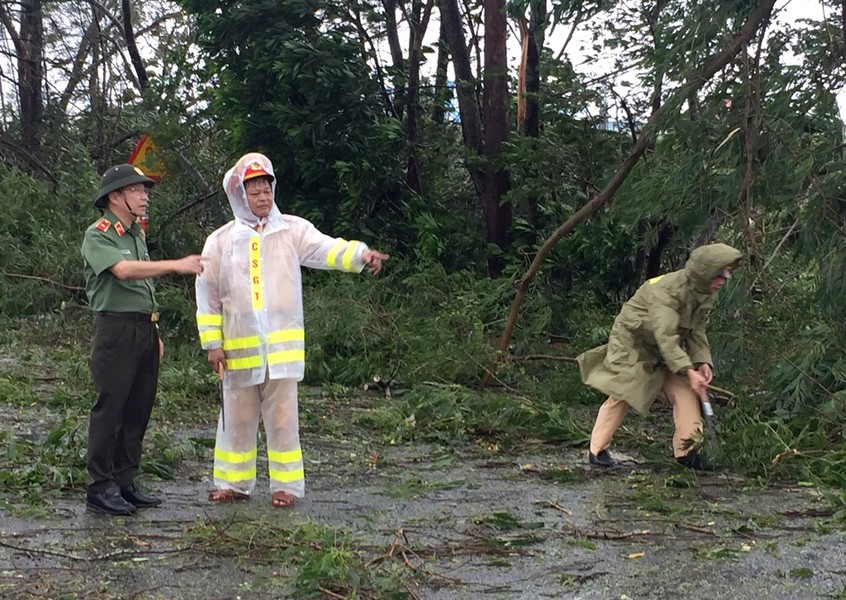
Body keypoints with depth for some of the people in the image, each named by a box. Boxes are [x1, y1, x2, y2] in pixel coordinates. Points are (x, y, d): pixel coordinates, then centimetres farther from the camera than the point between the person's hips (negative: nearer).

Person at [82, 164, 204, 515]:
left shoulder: (137, 235, 18)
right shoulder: (98, 235, -8)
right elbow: (123, 271, -26)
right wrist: (176, 266, -30)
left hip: (145, 331, 8)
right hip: (115, 331, -8)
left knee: (138, 410, 9)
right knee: (109, 410, -5)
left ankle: (125, 483, 16)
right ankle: (101, 487, 0)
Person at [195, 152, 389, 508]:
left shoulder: (292, 230, 2)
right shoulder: (221, 241, 5)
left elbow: (327, 249, -15)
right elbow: (208, 295, 7)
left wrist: (361, 254, -34)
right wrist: (213, 343, 3)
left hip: (281, 345, -1)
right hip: (239, 347, 2)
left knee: (283, 418, 2)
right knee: (237, 418, 10)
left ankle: (286, 485, 12)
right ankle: (234, 483, 23)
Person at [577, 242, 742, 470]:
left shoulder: (706, 294, -6)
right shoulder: (667, 290, -34)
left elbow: (697, 331, 1)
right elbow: (665, 336, -39)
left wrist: (703, 361, -16)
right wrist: (688, 371, -45)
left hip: (667, 349, 7)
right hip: (632, 342, -7)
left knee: (685, 391, -7)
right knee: (620, 396, -7)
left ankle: (687, 450, -3)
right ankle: (597, 450, 5)